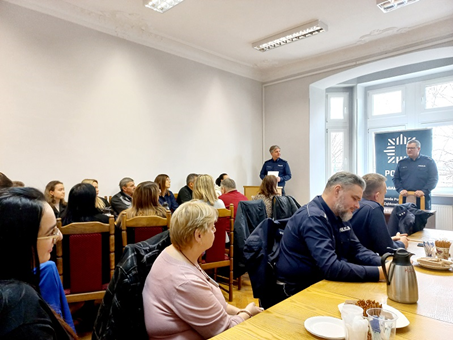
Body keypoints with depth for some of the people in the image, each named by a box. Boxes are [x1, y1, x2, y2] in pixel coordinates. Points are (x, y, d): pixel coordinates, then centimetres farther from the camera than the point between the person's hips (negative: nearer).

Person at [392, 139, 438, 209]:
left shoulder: (428, 161, 3)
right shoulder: (401, 163, 11)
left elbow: (433, 179, -3)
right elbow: (396, 178, 11)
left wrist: (424, 191, -16)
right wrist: (400, 190, -6)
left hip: (422, 198, -2)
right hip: (405, 197, 2)